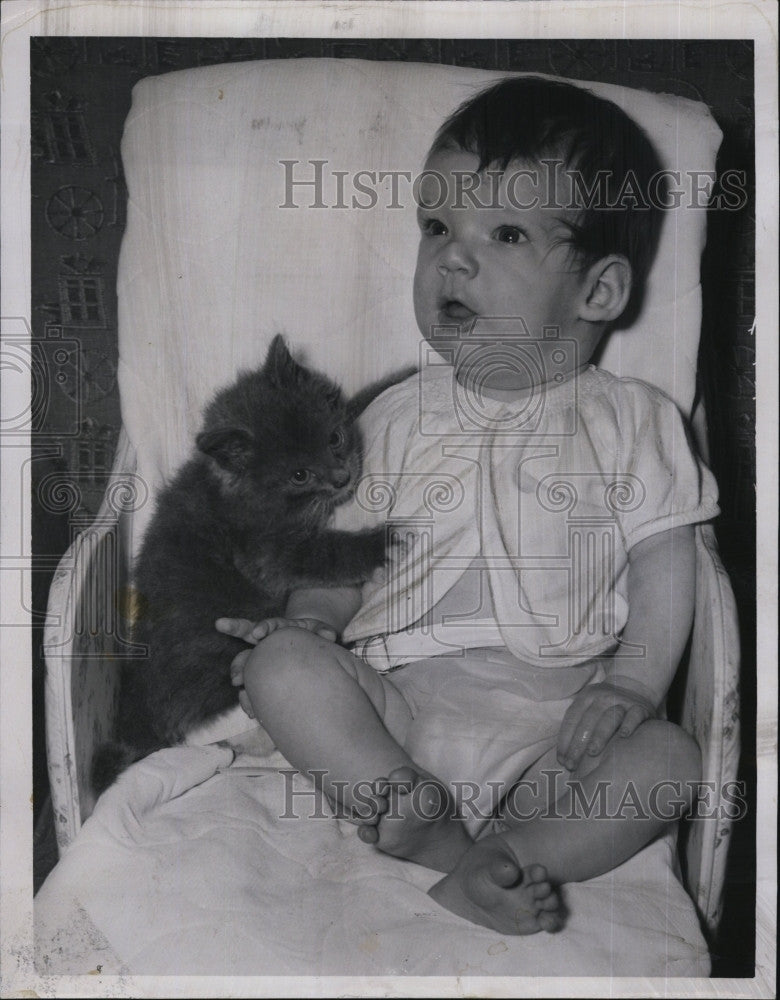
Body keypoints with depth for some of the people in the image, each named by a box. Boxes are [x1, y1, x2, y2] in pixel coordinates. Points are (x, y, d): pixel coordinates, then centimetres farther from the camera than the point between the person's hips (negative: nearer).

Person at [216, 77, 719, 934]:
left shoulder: (633, 421, 6)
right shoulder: (398, 417, 13)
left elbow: (664, 574, 3)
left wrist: (633, 682, -13)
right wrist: (301, 622, -5)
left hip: (556, 715, -1)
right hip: (398, 694, 2)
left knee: (670, 758, -25)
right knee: (282, 666, -21)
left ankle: (482, 872, -31)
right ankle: (440, 834, -26)